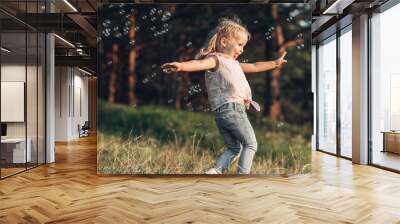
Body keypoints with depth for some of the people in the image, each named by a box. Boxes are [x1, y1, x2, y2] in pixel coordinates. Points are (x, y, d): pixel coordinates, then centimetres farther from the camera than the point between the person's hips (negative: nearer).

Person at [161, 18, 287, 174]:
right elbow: (200, 63, -25)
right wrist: (181, 66, -46)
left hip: (222, 114, 9)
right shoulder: (216, 58, -3)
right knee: (250, 144, 4)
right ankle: (243, 173, 3)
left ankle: (215, 170, 4)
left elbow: (254, 67, 40)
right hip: (232, 108, -9)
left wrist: (275, 63, 46)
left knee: (233, 148, 16)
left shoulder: (234, 63, 27)